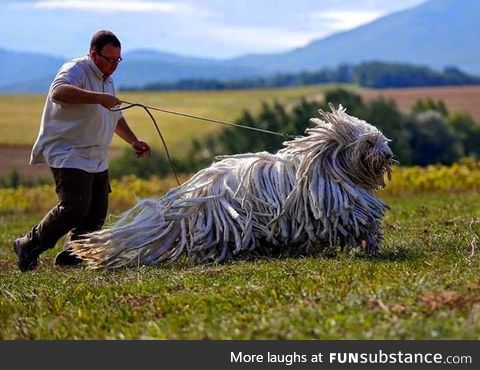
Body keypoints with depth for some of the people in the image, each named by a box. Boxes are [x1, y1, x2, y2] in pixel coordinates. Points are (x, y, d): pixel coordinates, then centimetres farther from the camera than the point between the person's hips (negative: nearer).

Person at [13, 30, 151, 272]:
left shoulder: (107, 80, 19)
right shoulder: (76, 71, -12)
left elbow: (115, 118, 33)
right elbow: (59, 92, -35)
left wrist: (133, 141, 23)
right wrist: (99, 97, -39)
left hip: (96, 160, 10)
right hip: (69, 156, -10)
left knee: (97, 213, 4)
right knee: (74, 207, -20)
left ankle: (70, 257, 13)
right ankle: (29, 246, -7)